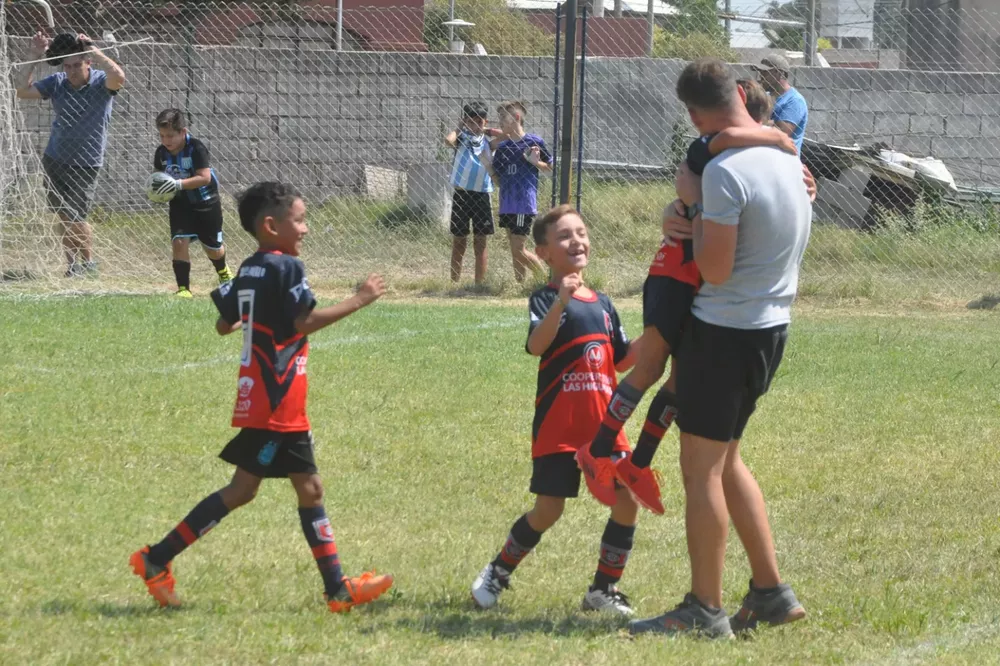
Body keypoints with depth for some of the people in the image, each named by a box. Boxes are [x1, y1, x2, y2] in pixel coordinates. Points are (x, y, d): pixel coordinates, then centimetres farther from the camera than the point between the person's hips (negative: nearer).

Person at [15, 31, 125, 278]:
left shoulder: (101, 83, -11)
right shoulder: (57, 82, 1)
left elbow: (118, 77, -34)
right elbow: (23, 91, -5)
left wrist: (93, 50, -32)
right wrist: (34, 58, -12)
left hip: (86, 164, -4)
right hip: (54, 161, 5)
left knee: (75, 219, -6)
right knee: (64, 218, 7)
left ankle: (88, 263, 17)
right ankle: (72, 265, 18)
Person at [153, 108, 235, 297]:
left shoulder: (196, 148, -23)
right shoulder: (161, 153, -8)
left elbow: (205, 177, -30)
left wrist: (179, 184, -41)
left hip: (206, 203, -3)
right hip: (180, 204, 3)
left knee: (212, 246, 14)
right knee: (179, 242, -18)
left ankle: (223, 271, 47)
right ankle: (183, 288, -12)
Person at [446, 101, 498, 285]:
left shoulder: (488, 143, 8)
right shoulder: (462, 139, -2)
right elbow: (449, 140, -24)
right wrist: (460, 128, -7)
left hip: (482, 195, 2)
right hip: (461, 194, -2)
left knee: (481, 242, 5)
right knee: (459, 242, 5)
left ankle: (480, 283, 9)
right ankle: (455, 283, 10)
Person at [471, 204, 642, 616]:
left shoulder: (603, 305, 14)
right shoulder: (546, 299, -5)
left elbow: (624, 361, 21)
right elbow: (536, 346, -25)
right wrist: (561, 301, -36)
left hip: (603, 424, 5)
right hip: (558, 427, -5)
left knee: (627, 500, -5)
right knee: (548, 510, -4)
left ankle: (604, 589, 8)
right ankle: (498, 573, 19)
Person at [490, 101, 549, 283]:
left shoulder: (533, 142, -6)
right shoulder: (502, 146, 11)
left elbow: (551, 168, 2)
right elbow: (496, 177, 14)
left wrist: (535, 162, -16)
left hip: (524, 204, -7)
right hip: (506, 205, 7)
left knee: (518, 250, -9)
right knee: (515, 250, 10)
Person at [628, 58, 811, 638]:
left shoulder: (725, 171, -21)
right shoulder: (788, 158, 7)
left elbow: (715, 269, -21)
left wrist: (695, 203, -11)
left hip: (724, 330, -9)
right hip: (772, 325, 9)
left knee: (702, 468, -1)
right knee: (725, 460, 20)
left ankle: (705, 611, 4)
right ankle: (771, 592, 20)